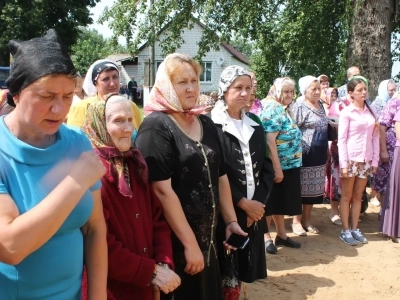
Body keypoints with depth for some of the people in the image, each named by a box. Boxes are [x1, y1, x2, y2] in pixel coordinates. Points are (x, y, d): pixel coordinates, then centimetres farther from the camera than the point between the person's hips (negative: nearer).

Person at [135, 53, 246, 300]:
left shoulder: (206, 124, 7)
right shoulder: (156, 127, -14)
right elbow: (162, 190, -20)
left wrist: (231, 220, 10)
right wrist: (190, 243, -19)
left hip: (209, 238, 7)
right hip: (175, 243, -6)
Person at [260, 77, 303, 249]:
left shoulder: (284, 109, 13)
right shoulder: (273, 110, -16)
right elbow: (270, 141, -23)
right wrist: (277, 169, -24)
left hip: (289, 165, 9)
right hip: (277, 165, -9)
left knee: (281, 201, 18)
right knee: (272, 202, 2)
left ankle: (281, 235, 30)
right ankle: (265, 237, 14)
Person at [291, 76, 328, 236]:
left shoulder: (320, 105, 11)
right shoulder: (299, 107, -11)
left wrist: (326, 149, 20)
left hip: (319, 155, 7)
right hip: (304, 155, -7)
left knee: (313, 188, 11)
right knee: (301, 188, 1)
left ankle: (306, 220, 23)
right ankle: (296, 221, 13)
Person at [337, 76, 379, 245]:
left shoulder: (370, 111, 7)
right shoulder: (346, 112, -6)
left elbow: (375, 137, 8)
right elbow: (341, 139, -9)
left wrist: (375, 160, 3)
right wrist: (343, 163, -14)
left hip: (366, 160, 4)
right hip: (350, 158, -4)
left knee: (358, 196, 11)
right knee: (347, 196, 5)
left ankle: (355, 229, 20)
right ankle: (346, 231, 13)